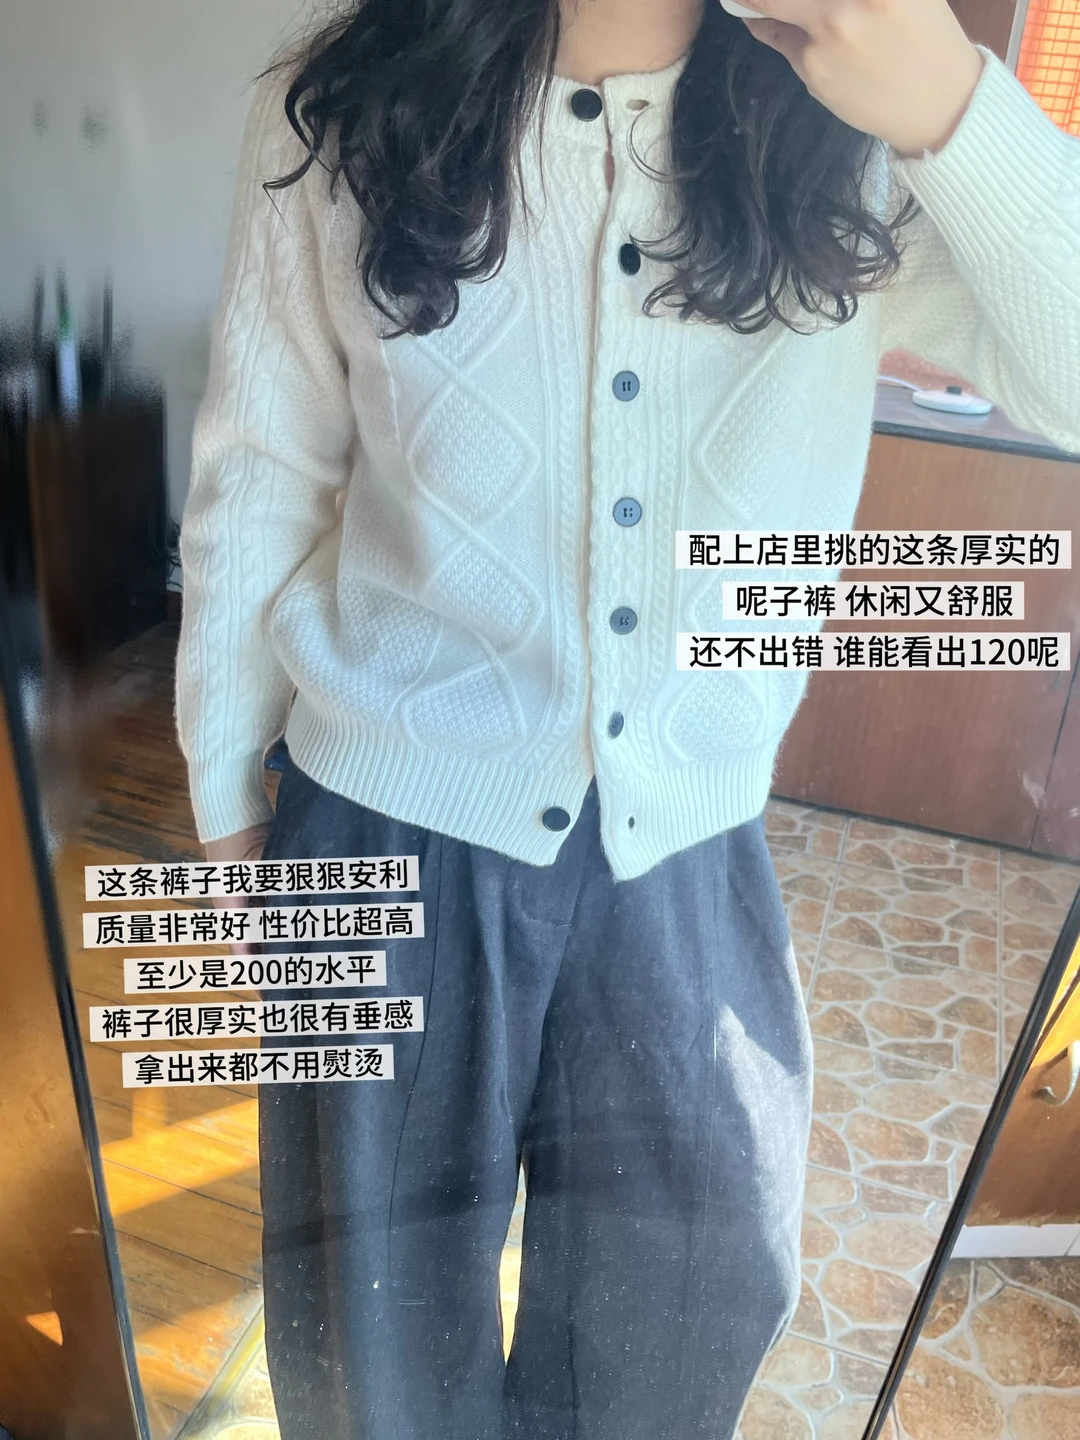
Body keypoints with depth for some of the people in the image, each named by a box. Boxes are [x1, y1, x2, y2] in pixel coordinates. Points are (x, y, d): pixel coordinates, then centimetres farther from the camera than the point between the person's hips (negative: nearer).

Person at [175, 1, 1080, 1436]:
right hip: (400, 826, -1)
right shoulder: (343, 120, -7)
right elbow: (259, 484, -1)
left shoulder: (850, 146, -5)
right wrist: (227, 801, 6)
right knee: (384, 1310, 17)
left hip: (688, 842, 2)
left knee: (704, 1292, 20)